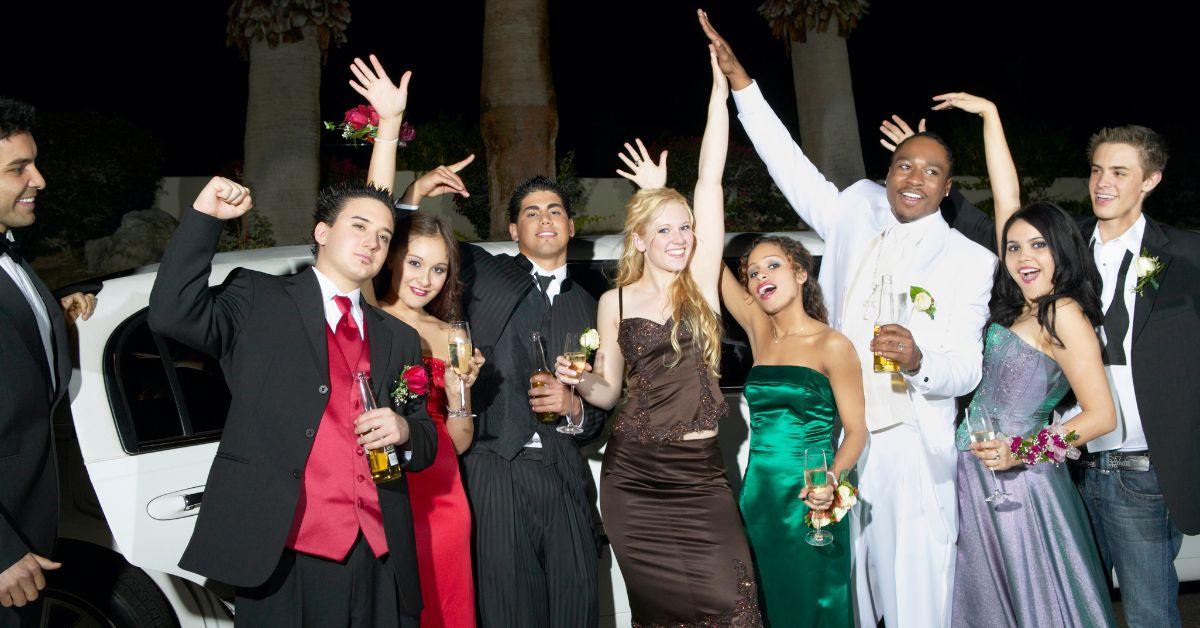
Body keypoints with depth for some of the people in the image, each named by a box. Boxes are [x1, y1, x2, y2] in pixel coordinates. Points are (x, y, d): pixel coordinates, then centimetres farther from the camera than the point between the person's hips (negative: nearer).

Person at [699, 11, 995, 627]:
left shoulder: (970, 260, -2)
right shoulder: (857, 212, 8)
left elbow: (966, 370, -7)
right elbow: (792, 167, 11)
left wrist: (918, 359, -29)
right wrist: (740, 81, 8)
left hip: (911, 452, -3)